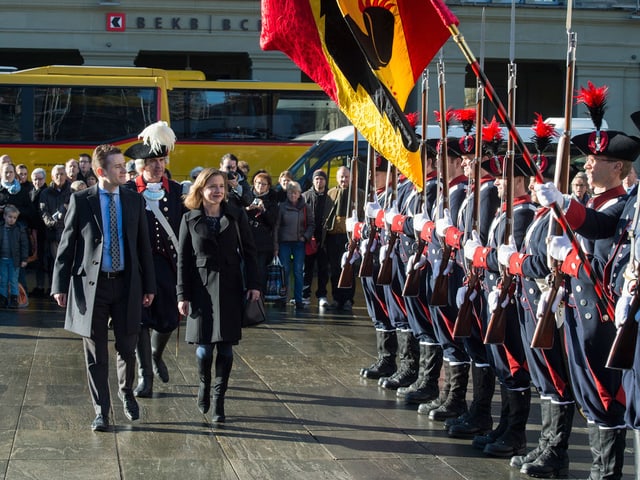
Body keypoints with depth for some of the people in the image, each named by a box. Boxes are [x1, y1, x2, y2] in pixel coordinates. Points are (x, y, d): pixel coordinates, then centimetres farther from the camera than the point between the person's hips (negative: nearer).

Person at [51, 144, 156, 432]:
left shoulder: (134, 201, 5)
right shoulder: (81, 200, -2)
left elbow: (143, 245, 8)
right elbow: (67, 244, -1)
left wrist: (149, 285, 6)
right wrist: (60, 285, -5)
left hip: (127, 284, 2)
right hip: (91, 285, -2)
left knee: (127, 348, 10)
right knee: (96, 354, 4)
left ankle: (126, 395, 35)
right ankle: (101, 411, 14)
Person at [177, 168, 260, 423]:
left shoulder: (236, 215, 3)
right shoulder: (190, 219, 2)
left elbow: (249, 251, 5)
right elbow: (183, 259, 2)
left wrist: (253, 284, -3)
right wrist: (183, 295, -2)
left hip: (230, 287, 1)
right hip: (202, 287, -1)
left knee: (226, 346, 0)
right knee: (204, 347, -2)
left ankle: (218, 399, 10)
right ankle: (204, 385, 26)